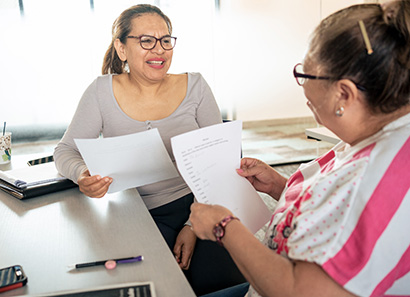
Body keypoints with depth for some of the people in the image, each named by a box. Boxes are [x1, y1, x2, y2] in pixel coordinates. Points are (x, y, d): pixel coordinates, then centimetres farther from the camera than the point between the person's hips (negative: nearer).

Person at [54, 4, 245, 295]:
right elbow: (66, 151, 7)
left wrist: (195, 224, -9)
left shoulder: (195, 86, 1)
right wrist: (83, 175, -19)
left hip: (197, 205, 1)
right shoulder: (102, 91, 0)